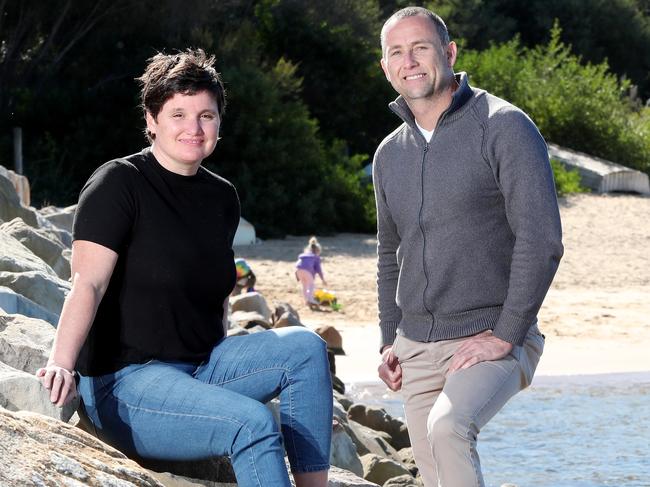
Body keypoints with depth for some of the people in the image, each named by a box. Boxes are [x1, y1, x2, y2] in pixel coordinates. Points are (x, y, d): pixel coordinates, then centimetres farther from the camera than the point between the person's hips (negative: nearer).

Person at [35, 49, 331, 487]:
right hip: (125, 383, -7)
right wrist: (62, 363, -36)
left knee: (306, 348, -13)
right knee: (254, 422, -29)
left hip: (201, 368, 7)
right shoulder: (119, 184, -10)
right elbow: (87, 285, -21)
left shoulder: (222, 197, 11)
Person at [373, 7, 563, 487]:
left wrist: (504, 336, -17)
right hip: (417, 347, 6)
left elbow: (542, 239, -15)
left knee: (448, 426, -32)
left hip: (493, 342, -6)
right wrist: (390, 339, 15)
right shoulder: (390, 154, 13)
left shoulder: (504, 127, -8)